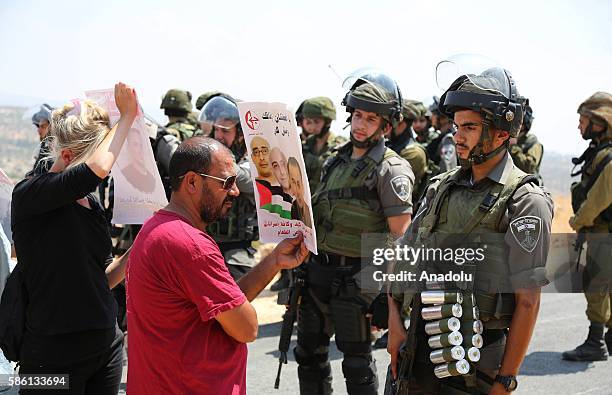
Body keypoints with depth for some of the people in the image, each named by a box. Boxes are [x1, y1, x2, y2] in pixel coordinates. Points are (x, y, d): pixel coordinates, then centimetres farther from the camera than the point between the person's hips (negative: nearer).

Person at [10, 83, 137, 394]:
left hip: (106, 344, 7)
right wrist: (127, 116, -17)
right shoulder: (29, 195, -13)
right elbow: (96, 169, -31)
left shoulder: (92, 203, 9)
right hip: (54, 354, -7)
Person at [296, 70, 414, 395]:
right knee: (309, 354, 15)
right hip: (317, 271, 7)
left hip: (355, 278, -7)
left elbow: (400, 239, -13)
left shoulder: (391, 170, -10)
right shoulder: (336, 162, 12)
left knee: (357, 363, 4)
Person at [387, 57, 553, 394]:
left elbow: (528, 302, -11)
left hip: (475, 361, -5)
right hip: (416, 346, 5)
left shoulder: (525, 201, -9)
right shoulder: (441, 187, 9)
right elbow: (402, 260, 13)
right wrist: (395, 322, 0)